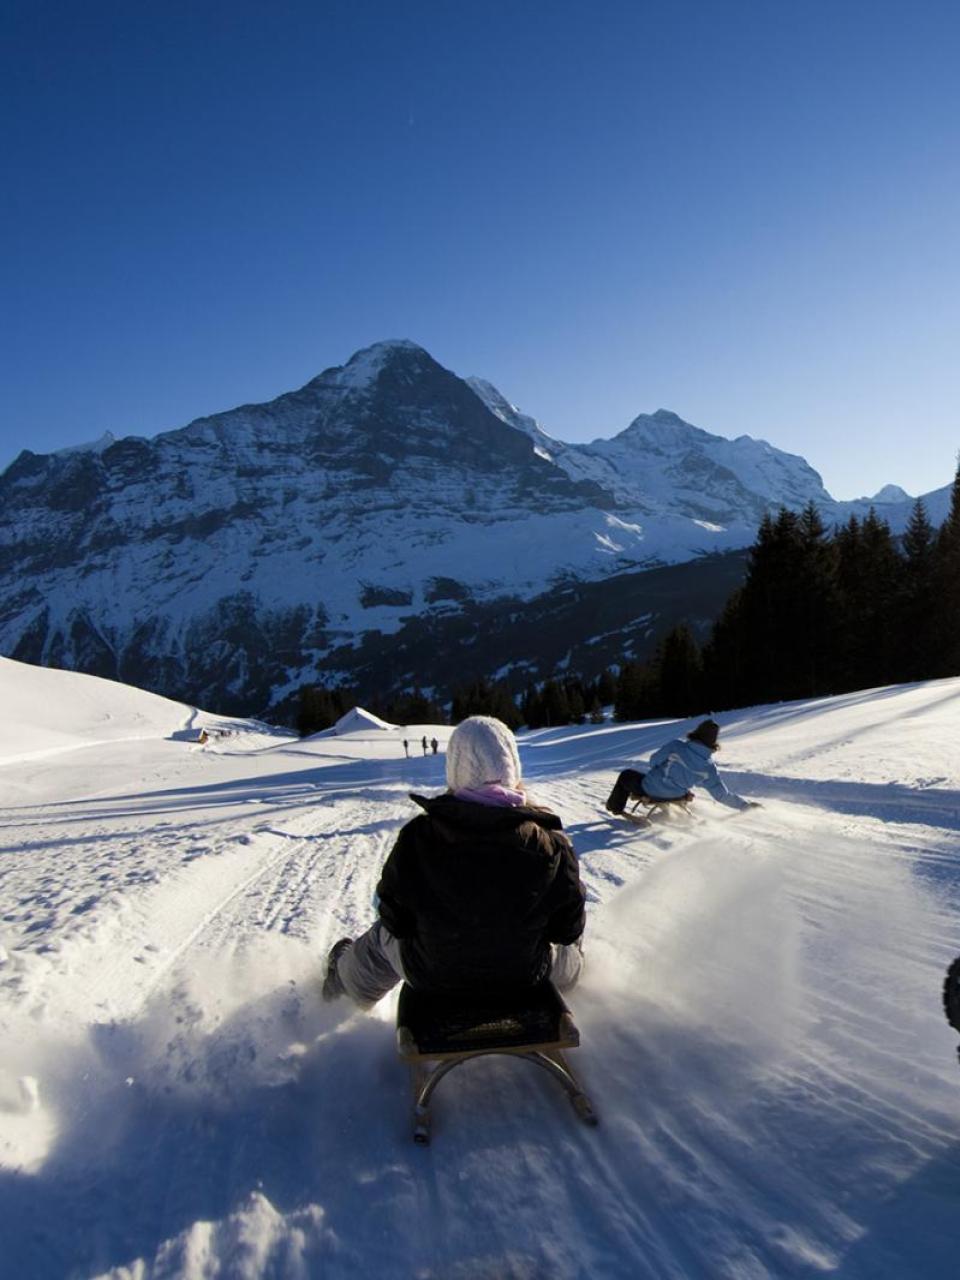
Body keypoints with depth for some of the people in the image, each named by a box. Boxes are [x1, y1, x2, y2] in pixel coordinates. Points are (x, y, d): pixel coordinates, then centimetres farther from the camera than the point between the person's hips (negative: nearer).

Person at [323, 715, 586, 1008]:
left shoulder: (415, 839, -25)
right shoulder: (551, 845, -25)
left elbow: (395, 922, -11)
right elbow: (566, 929, -11)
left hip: (432, 978, 0)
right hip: (522, 980, 0)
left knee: (382, 937, 32)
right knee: (564, 951, 34)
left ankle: (343, 980, 60)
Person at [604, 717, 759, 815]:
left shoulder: (677, 745, -22)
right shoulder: (709, 767, -14)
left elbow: (654, 760, -9)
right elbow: (722, 794, -10)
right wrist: (745, 804, 3)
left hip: (651, 789, -3)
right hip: (675, 796, 3)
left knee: (626, 775, 26)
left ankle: (615, 806, 39)